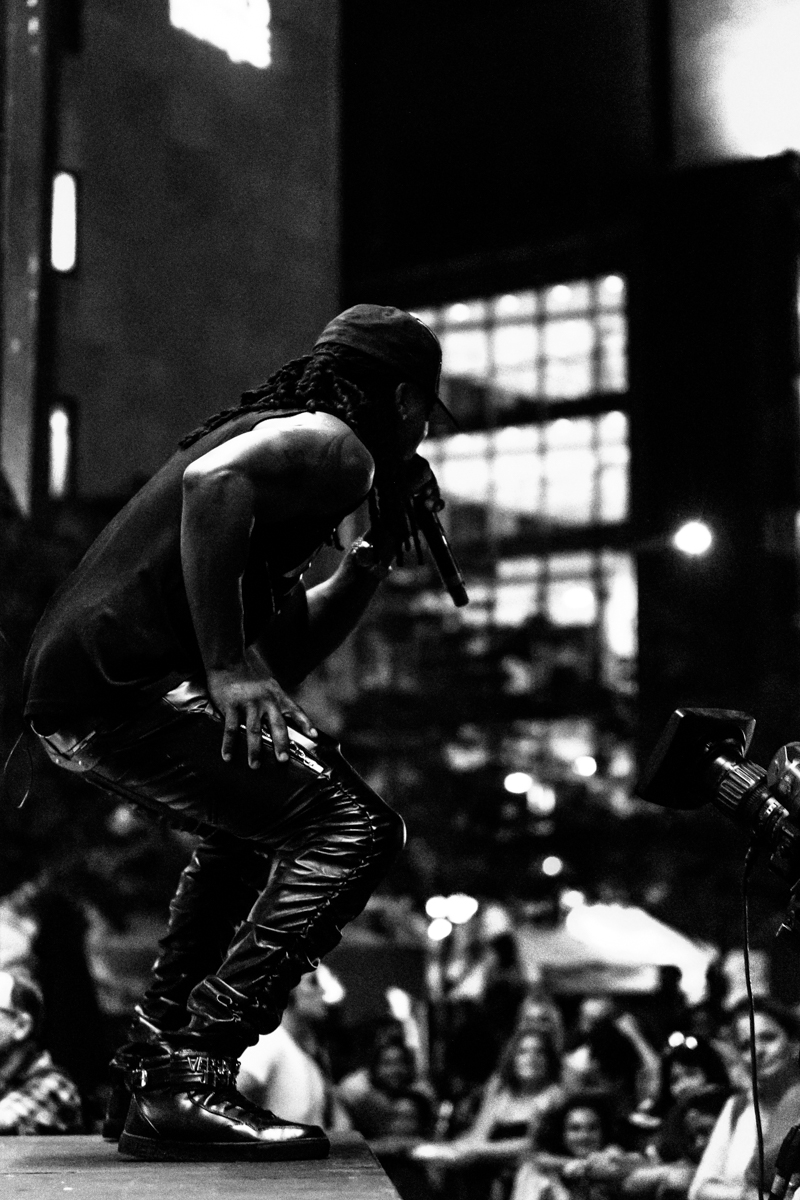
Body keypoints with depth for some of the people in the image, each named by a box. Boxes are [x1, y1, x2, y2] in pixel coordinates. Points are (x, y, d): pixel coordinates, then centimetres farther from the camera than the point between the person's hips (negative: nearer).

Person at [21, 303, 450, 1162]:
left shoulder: (277, 435, 30)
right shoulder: (329, 444, 0)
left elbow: (284, 652, 31)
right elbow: (211, 482, -23)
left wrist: (377, 552, 30)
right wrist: (227, 663, -23)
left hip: (63, 689, 10)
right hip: (125, 682, -10)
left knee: (258, 805, 33)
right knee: (354, 830, -11)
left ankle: (156, 1050, 30)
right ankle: (191, 1084, -15)